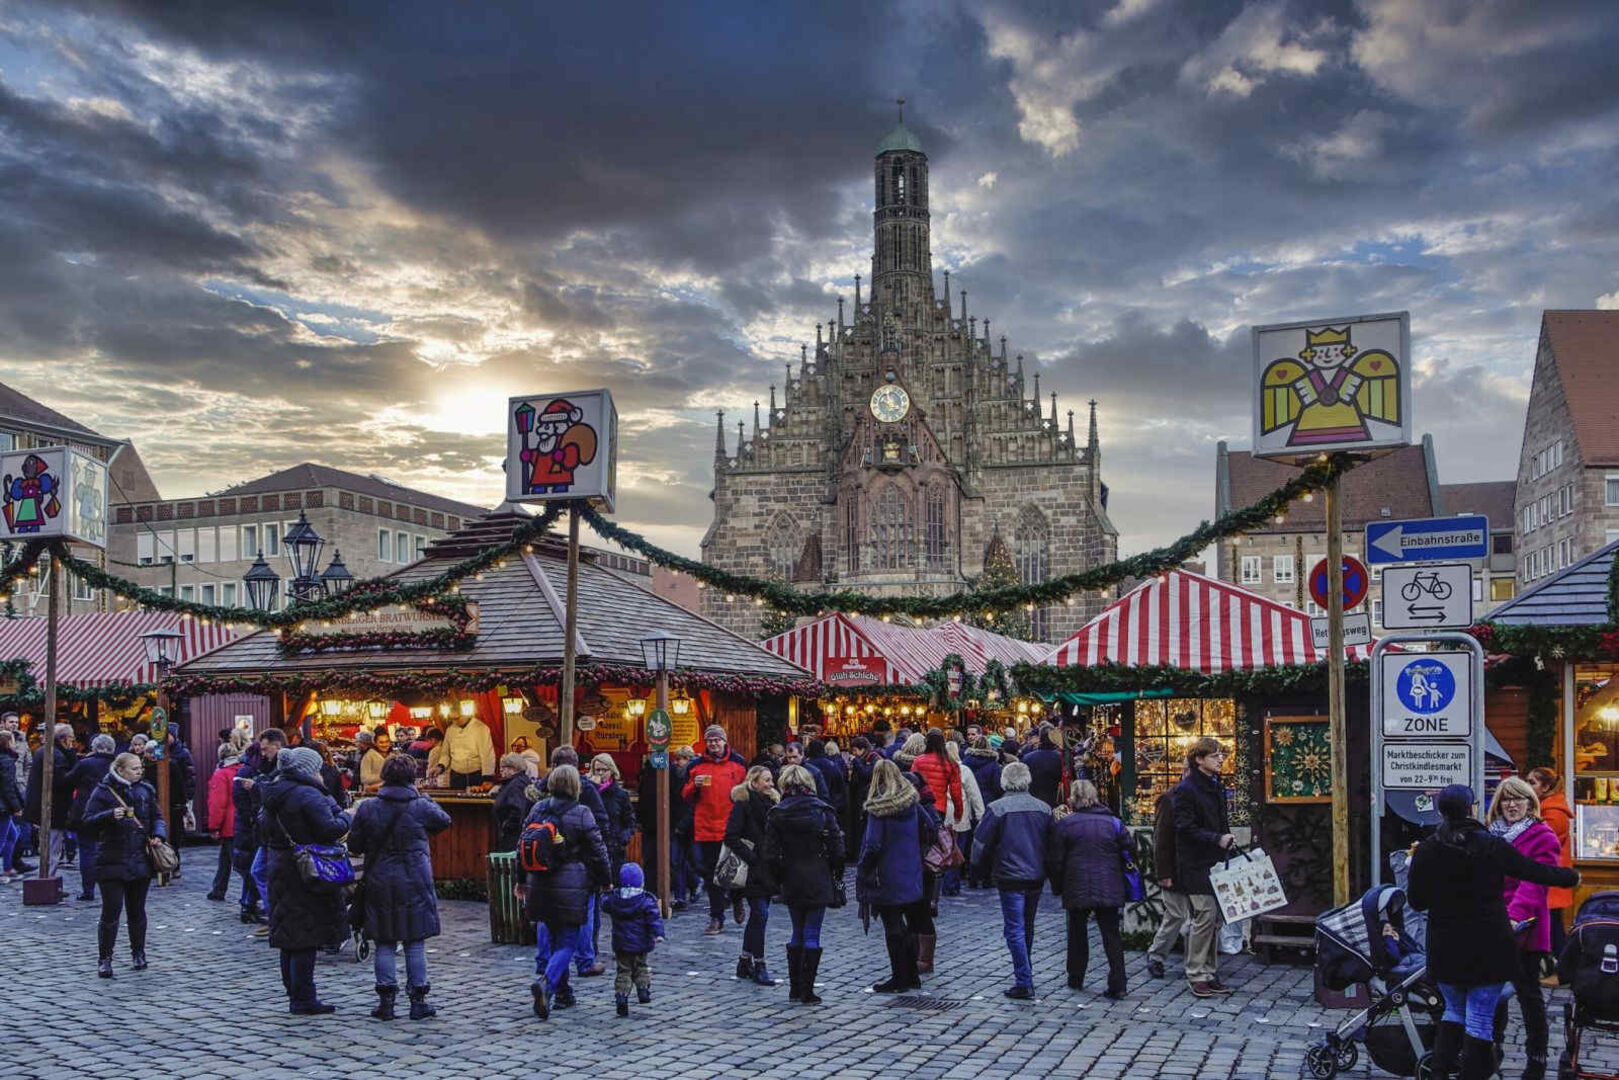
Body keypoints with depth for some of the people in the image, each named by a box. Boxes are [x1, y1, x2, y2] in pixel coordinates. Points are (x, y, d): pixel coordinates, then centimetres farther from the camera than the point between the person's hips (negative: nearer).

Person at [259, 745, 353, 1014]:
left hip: (279, 869, 9)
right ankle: (303, 1000, 0)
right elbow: (330, 829, -22)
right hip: (305, 873, -9)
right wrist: (346, 818, -6)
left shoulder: (272, 794, 10)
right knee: (306, 937, -3)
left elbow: (264, 830, 17)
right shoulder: (308, 795, -18)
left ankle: (295, 994, 25)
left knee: (289, 936, 16)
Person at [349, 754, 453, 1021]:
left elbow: (354, 845, 4)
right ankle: (418, 1000, 9)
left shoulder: (367, 808, -3)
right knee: (415, 943, 6)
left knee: (383, 943, 9)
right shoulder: (421, 807, -8)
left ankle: (386, 1000, 10)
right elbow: (444, 821, 11)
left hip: (379, 886, 1)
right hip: (414, 884, -1)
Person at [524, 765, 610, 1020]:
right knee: (568, 941, 0)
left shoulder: (537, 809, 5)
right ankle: (546, 982, -23)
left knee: (553, 937, 18)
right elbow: (597, 852, -6)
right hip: (572, 887, -5)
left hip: (540, 886, 5)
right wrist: (604, 882, 7)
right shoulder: (581, 814, -10)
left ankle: (562, 992, 23)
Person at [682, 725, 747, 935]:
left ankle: (737, 900, 35)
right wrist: (695, 785, -10)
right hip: (706, 829, 1)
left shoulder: (738, 763, 5)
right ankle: (716, 918, 12)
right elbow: (685, 795, 9)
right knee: (711, 875, 5)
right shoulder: (696, 766, 7)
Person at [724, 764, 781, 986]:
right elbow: (731, 837, -16)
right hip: (753, 871, -8)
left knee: (758, 915, 12)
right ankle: (758, 966, -3)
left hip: (767, 868, 8)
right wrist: (751, 858, -18)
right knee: (760, 914, -9)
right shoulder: (743, 804, -10)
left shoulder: (771, 803, 14)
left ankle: (745, 962, 22)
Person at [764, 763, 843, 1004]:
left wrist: (779, 880, 9)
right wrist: (836, 876, 8)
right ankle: (807, 992, 2)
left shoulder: (776, 814, -3)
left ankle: (794, 988, 18)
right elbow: (837, 849, -5)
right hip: (818, 881, -2)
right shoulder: (823, 810, -5)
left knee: (797, 933, 15)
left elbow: (771, 855, -5)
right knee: (812, 935, 3)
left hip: (791, 882, 2)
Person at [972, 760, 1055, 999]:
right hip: (1036, 876, 5)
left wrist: (982, 870, 8)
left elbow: (981, 843, -8)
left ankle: (1024, 983, -6)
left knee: (1014, 930, -1)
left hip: (1010, 877, -5)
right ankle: (1024, 975, 31)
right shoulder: (1043, 808, 3)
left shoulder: (997, 808, -11)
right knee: (1028, 927, 19)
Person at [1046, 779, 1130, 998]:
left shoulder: (1064, 825, -5)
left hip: (1077, 889, -1)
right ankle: (1117, 984, -3)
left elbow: (1055, 860, -3)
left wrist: (1057, 887, 10)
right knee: (1111, 934, 4)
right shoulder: (1113, 822, 1)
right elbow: (1127, 854, 4)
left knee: (1077, 933, 15)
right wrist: (1125, 888, 15)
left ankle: (1075, 978, 23)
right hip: (1109, 889, 1)